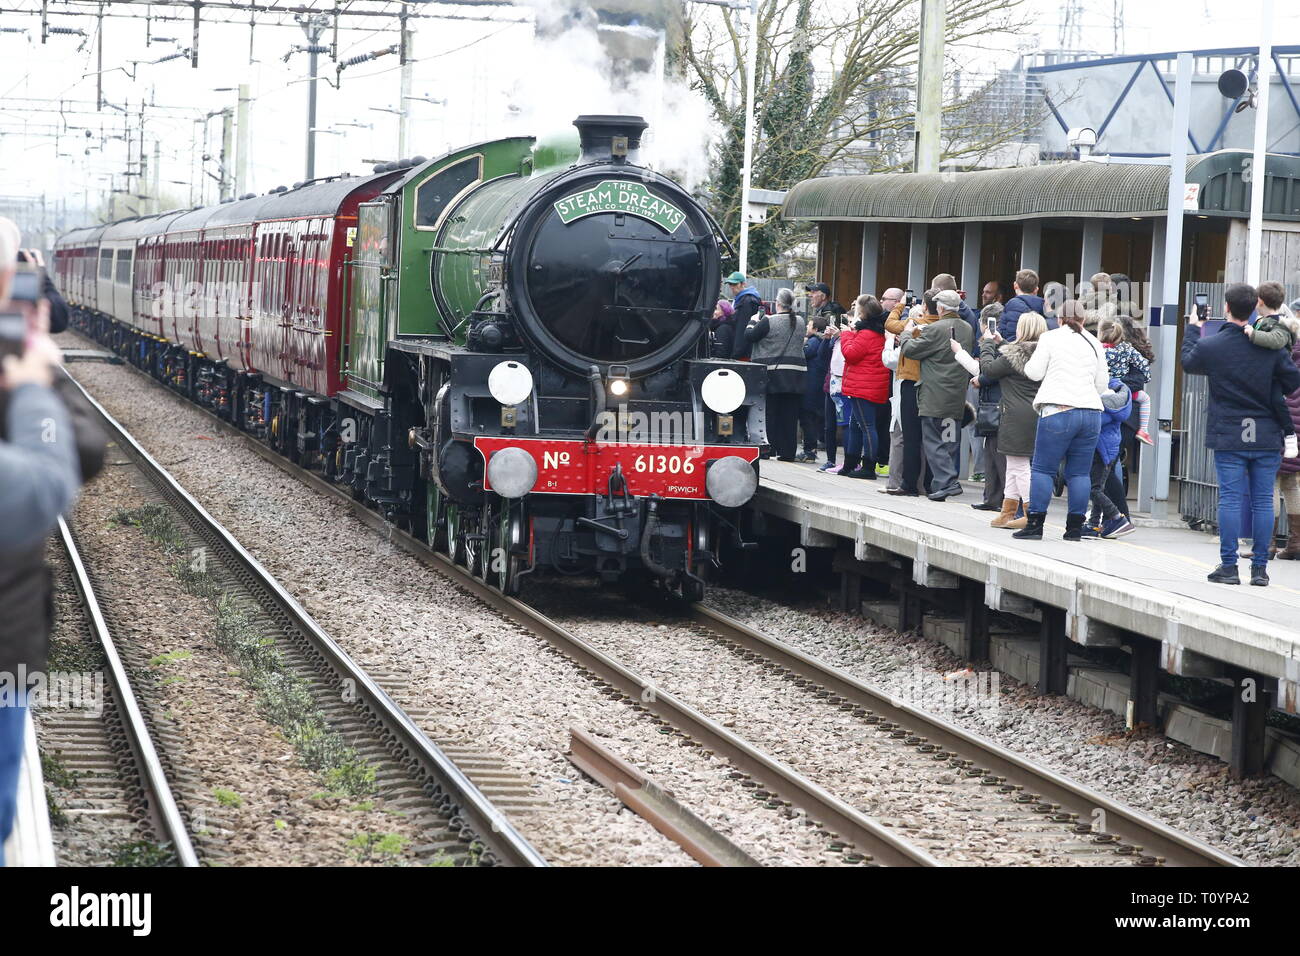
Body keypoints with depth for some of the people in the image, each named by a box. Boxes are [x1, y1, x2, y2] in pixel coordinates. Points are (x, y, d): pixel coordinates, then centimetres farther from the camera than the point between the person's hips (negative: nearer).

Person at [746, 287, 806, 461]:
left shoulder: (769, 322, -11)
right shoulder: (800, 323, 5)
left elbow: (749, 336, -6)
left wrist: (754, 321, 14)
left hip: (772, 374, -4)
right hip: (795, 375, 4)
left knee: (770, 413, 4)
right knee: (790, 415, 5)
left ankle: (770, 449, 4)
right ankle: (788, 451, 6)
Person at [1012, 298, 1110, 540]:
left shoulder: (1050, 338, 3)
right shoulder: (1094, 343, 15)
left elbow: (1034, 372, 2)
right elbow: (1102, 384, 16)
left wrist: (1031, 362, 23)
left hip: (1059, 410, -4)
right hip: (1091, 412, 4)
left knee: (1043, 469, -1)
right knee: (1080, 473, 6)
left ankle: (1035, 524, -5)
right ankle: (1075, 527, 4)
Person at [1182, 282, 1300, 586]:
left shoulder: (1209, 346, -5)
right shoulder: (1273, 346, -3)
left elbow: (1188, 363, 16)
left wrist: (1192, 329, 31)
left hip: (1229, 436, -1)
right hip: (1267, 436, 1)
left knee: (1230, 499, 1)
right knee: (1263, 501, 4)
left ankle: (1228, 566, 1)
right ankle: (1260, 568, 6)